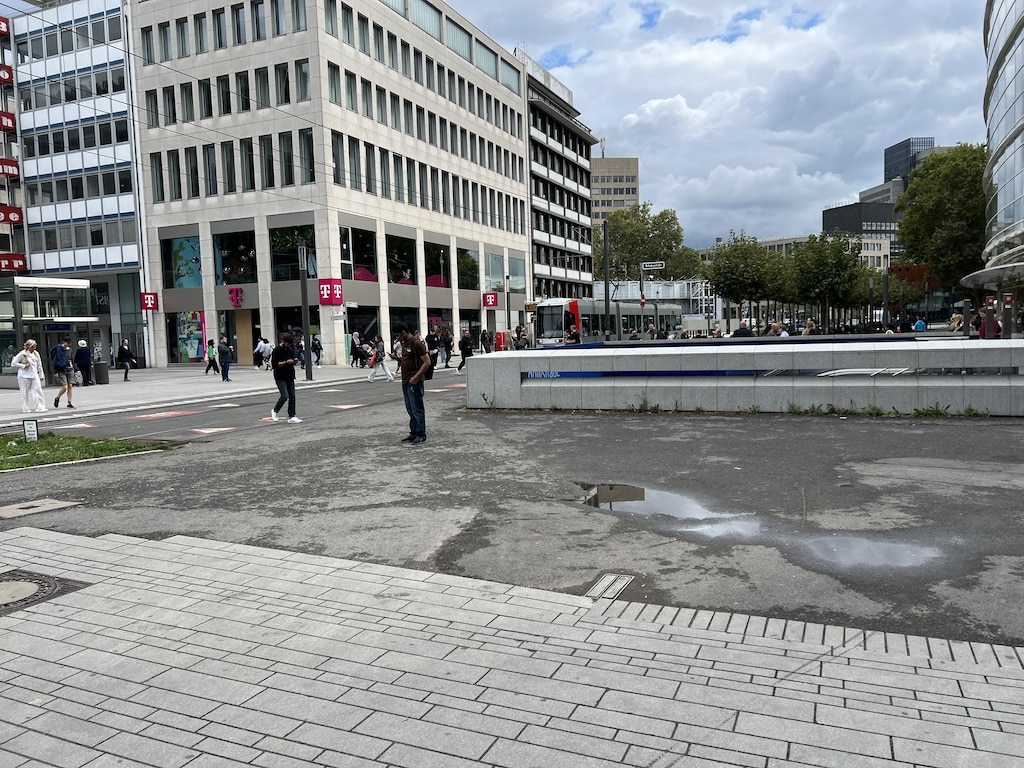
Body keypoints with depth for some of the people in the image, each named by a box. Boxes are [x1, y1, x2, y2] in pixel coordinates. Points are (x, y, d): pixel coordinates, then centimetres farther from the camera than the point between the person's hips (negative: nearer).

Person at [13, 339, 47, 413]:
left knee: (38, 390, -7)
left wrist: (41, 376, 14)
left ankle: (40, 407, -8)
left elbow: (39, 366, 15)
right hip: (24, 376, -4)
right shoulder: (22, 354, -5)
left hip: (34, 375, 4)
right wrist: (24, 366, -13)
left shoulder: (36, 354, 9)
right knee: (25, 392, 2)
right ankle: (25, 408, 10)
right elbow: (13, 363, -3)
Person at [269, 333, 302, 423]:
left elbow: (294, 362, 21)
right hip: (280, 378, -7)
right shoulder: (276, 350, -10)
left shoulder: (290, 349, 11)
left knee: (292, 396, 2)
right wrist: (286, 362, -25)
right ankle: (275, 410, 11)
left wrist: (295, 361, -3)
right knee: (284, 396, -14)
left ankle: (291, 417, 6)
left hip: (290, 377, 7)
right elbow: (274, 364, -16)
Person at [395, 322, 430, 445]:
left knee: (417, 409, -4)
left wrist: (416, 377, -20)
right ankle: (413, 433, 21)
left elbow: (427, 362, -17)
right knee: (410, 410, 13)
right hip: (405, 382, 9)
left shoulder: (416, 343, -14)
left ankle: (421, 435, 2)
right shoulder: (404, 343, 13)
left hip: (414, 382, -9)